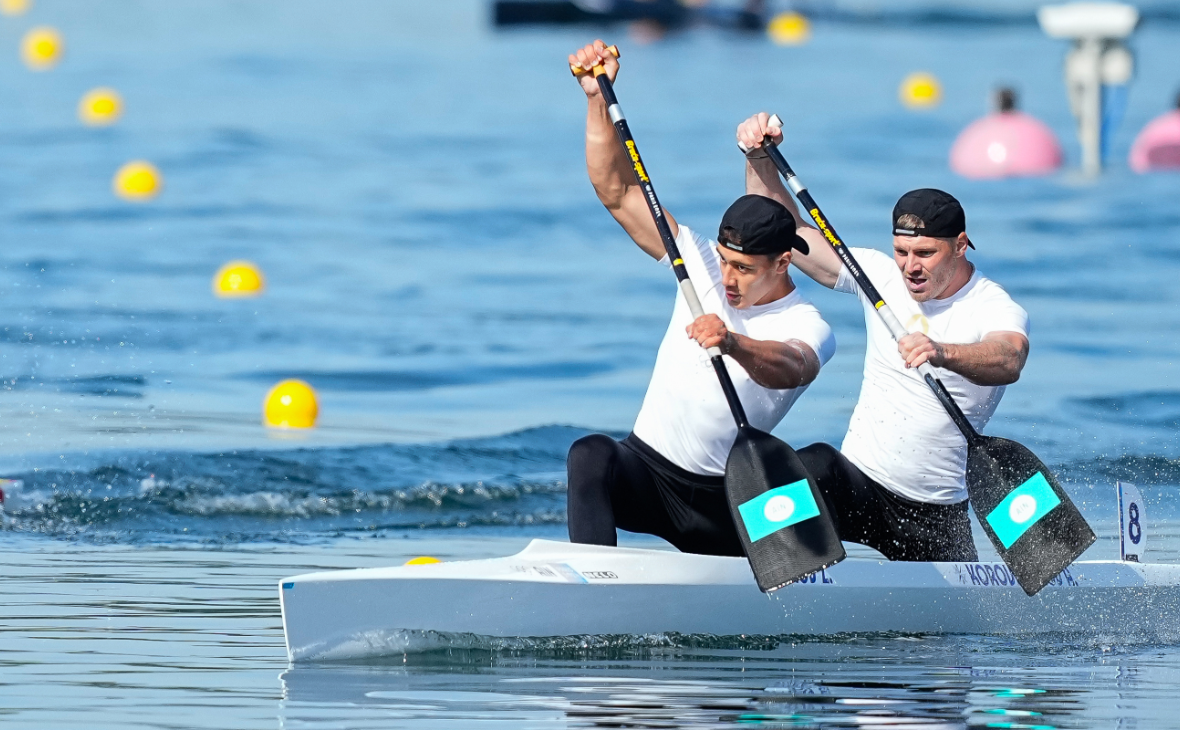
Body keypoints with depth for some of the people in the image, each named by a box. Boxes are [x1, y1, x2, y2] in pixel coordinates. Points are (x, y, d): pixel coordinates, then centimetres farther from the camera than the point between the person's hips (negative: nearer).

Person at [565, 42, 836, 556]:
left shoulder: (807, 330, -16)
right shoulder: (702, 261, -2)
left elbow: (788, 368, -42)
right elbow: (618, 192, -4)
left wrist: (735, 345, -64)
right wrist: (598, 100, -16)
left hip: (721, 500, -1)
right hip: (645, 465, 1)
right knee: (591, 455, -32)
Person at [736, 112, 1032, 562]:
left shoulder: (996, 310, -12)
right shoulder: (880, 276, 1)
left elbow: (1008, 362, -36)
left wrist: (943, 354, -57)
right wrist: (760, 160, -13)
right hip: (856, 486, 1)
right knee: (815, 465, -31)